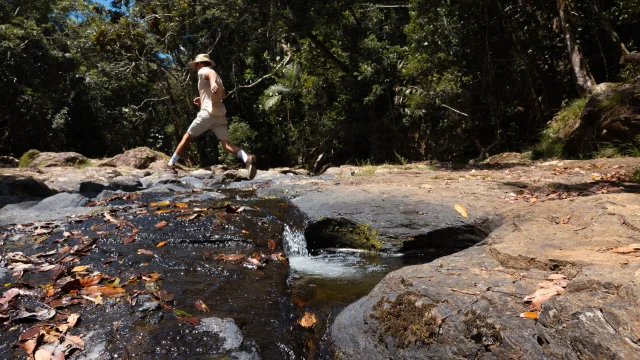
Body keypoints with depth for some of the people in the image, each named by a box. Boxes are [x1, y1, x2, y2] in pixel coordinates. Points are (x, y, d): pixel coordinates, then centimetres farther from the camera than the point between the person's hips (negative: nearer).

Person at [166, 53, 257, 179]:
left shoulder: (203, 71, 4)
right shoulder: (216, 76, 28)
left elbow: (211, 73, -21)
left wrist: (212, 83, -45)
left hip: (208, 113, -7)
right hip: (220, 114, 7)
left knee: (187, 138, 8)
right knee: (227, 144, -5)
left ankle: (171, 164, 17)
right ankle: (247, 159, -31)